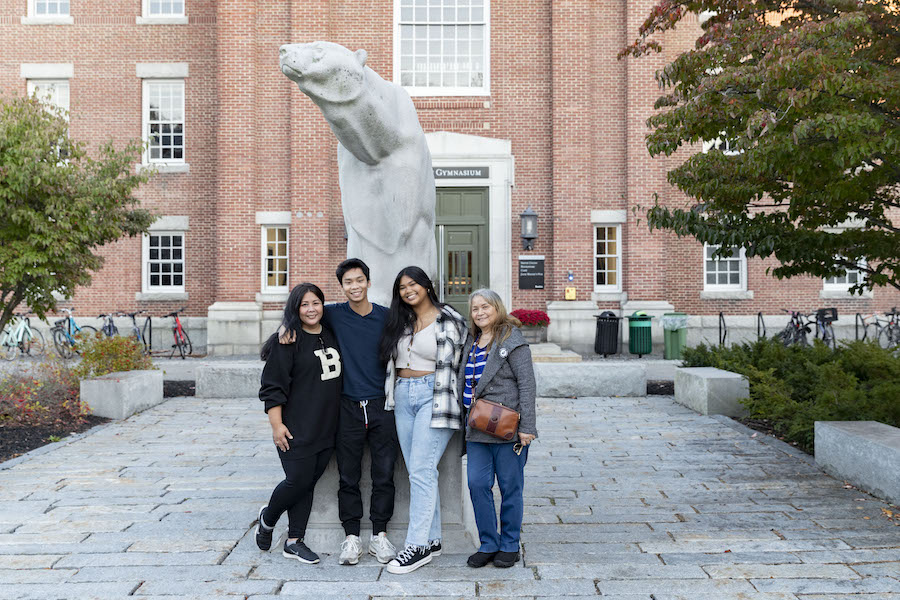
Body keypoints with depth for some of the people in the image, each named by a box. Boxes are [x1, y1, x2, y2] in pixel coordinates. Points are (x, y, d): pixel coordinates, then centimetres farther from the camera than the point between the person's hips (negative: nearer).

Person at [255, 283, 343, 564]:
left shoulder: (331, 337, 12)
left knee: (309, 483, 9)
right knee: (298, 481, -4)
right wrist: (277, 424, -15)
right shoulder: (288, 340, -9)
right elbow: (272, 387, -10)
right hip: (297, 428, -6)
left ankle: (294, 542, 19)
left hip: (326, 428, 6)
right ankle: (267, 518, 25)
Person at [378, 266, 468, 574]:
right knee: (418, 472, 8)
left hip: (434, 397, -6)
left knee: (421, 471, -10)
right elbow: (392, 362, 23)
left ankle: (417, 546, -5)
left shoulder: (450, 321, -3)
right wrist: (392, 394, 17)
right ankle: (432, 540, 17)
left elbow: (460, 361, -1)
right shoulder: (399, 322, 14)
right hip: (403, 397, 6)